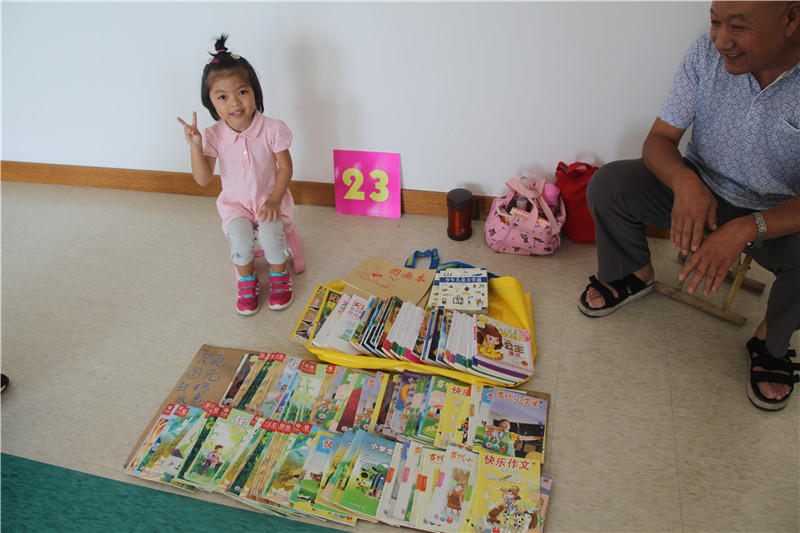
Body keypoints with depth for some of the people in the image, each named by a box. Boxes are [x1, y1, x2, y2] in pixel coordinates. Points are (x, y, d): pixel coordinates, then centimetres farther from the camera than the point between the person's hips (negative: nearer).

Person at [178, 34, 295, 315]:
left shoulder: (272, 129, -15)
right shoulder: (213, 136, -11)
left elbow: (285, 167, -7)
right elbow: (203, 180, -13)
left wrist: (274, 200, -16)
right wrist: (195, 147, -26)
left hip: (269, 197, -1)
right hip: (235, 202, 1)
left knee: (270, 232, -27)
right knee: (240, 236, -26)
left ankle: (279, 275, 4)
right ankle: (246, 280, 4)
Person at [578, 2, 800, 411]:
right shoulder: (707, 53, -15)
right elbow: (658, 139, -12)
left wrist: (746, 229, -41)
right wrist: (685, 181, -34)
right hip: (701, 189, 2)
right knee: (607, 184, -18)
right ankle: (635, 274, 10)